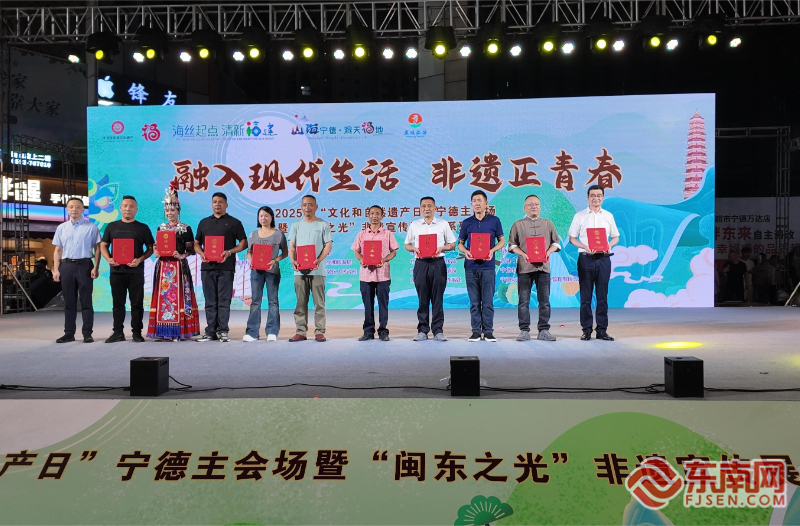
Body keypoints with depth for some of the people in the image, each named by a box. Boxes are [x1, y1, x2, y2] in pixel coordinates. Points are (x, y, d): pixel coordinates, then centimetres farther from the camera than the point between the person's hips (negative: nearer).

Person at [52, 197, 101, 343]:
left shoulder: (91, 227, 1)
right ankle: (69, 333, 14)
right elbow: (57, 250, 12)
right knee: (69, 302, 8)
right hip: (66, 266, 4)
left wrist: (96, 268, -10)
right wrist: (56, 270, 4)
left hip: (84, 265, -3)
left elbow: (97, 248, -1)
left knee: (86, 301, -1)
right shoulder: (61, 228, 12)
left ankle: (87, 333, 4)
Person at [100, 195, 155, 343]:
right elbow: (103, 245, 14)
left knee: (137, 303, 1)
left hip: (135, 271, -2)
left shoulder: (142, 228, 5)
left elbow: (150, 248, 5)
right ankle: (118, 332, 15)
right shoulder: (112, 226, 11)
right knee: (118, 303, 8)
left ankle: (137, 332, 8)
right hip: (116, 270, 2)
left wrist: (140, 259, -12)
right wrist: (108, 259, -6)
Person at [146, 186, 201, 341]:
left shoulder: (186, 229, 3)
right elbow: (156, 246, 17)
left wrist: (181, 256, -15)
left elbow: (191, 249, 1)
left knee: (178, 296, -5)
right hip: (163, 266, 4)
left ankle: (179, 331, -2)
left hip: (179, 266, -4)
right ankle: (164, 331, 4)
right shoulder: (160, 228, 14)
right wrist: (155, 253, -4)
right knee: (163, 296, 1)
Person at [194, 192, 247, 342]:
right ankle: (210, 331, 10)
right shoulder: (204, 222, 18)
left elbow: (243, 243, 2)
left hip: (226, 267, -3)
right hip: (207, 266, 3)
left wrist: (229, 252, -13)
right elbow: (196, 243, 19)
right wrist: (201, 253, -3)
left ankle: (222, 331, 2)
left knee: (224, 300, -2)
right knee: (210, 301, 6)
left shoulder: (234, 222, 7)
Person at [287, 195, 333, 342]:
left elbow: (328, 245, 0)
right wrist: (293, 260, -10)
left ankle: (319, 332, 4)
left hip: (317, 270, -2)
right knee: (301, 303, 5)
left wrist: (319, 260, -16)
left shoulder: (323, 225, 6)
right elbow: (291, 246, 10)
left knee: (319, 302, -1)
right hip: (300, 269, 3)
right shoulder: (296, 225, 14)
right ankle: (301, 332, 10)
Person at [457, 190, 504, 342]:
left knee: (488, 301, 0)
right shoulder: (467, 222, 7)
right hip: (471, 266, 1)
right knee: (474, 301, 5)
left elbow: (501, 241, 9)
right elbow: (460, 243, 13)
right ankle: (476, 331, 12)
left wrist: (492, 250, -10)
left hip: (488, 266, -1)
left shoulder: (494, 220, 4)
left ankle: (488, 331, 9)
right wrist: (465, 252, -9)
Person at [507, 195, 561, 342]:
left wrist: (548, 252, -6)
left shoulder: (548, 224, 13)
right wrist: (523, 254, -10)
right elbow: (512, 244, 6)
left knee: (544, 300, 2)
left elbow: (556, 242, 14)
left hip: (543, 266, 2)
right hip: (524, 266, -1)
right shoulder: (518, 225, 8)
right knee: (524, 300, -1)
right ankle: (524, 331, 5)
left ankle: (544, 331, 8)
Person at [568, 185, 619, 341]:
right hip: (585, 258, -1)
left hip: (603, 258, 2)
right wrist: (585, 247, -13)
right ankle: (586, 330, 7)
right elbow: (572, 238, 4)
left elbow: (616, 237, 14)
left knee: (602, 296, 3)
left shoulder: (608, 216, 11)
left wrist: (609, 245, -8)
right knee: (586, 296, 1)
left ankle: (602, 330, 9)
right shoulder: (580, 216, 5)